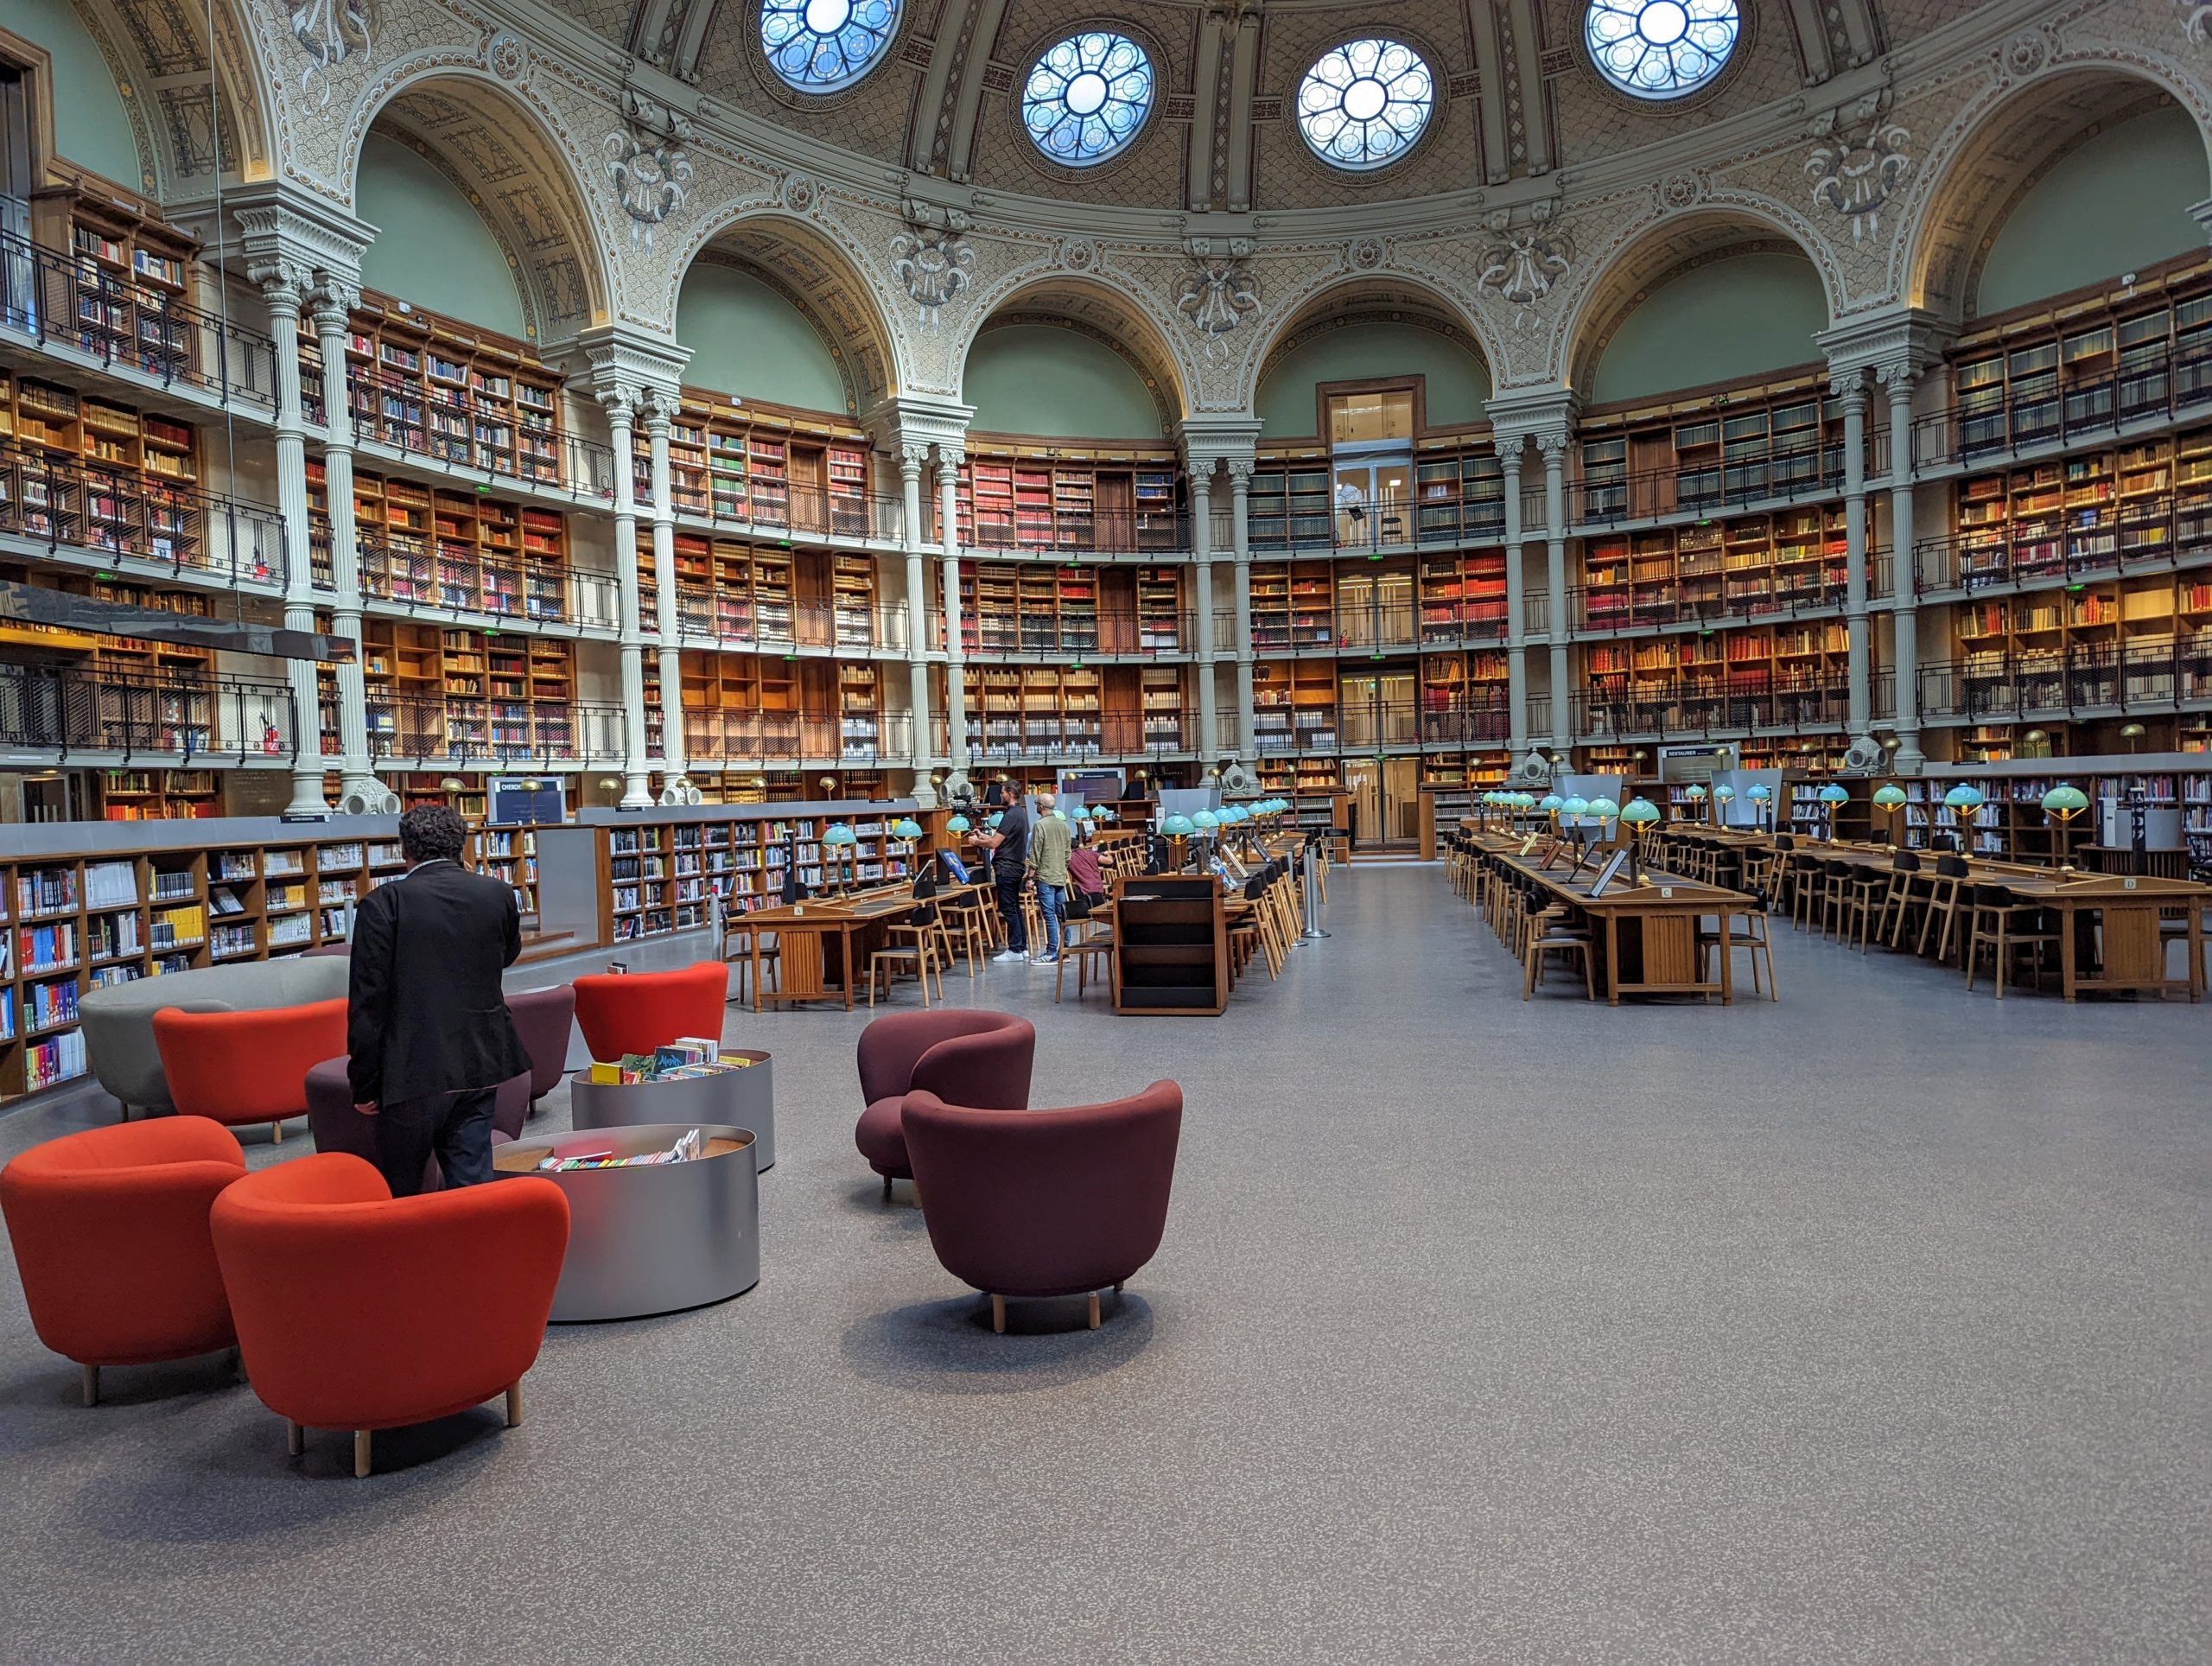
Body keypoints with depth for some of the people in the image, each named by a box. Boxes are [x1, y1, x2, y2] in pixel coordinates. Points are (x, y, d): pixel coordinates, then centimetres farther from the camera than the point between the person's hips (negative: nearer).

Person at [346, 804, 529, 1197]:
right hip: (479, 1067, 4)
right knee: (473, 1186, 7)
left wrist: (364, 1083, -2)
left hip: (413, 1072, -3)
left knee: (399, 1198, 12)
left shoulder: (383, 904, -9)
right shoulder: (498, 895, 2)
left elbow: (367, 1003, -10)